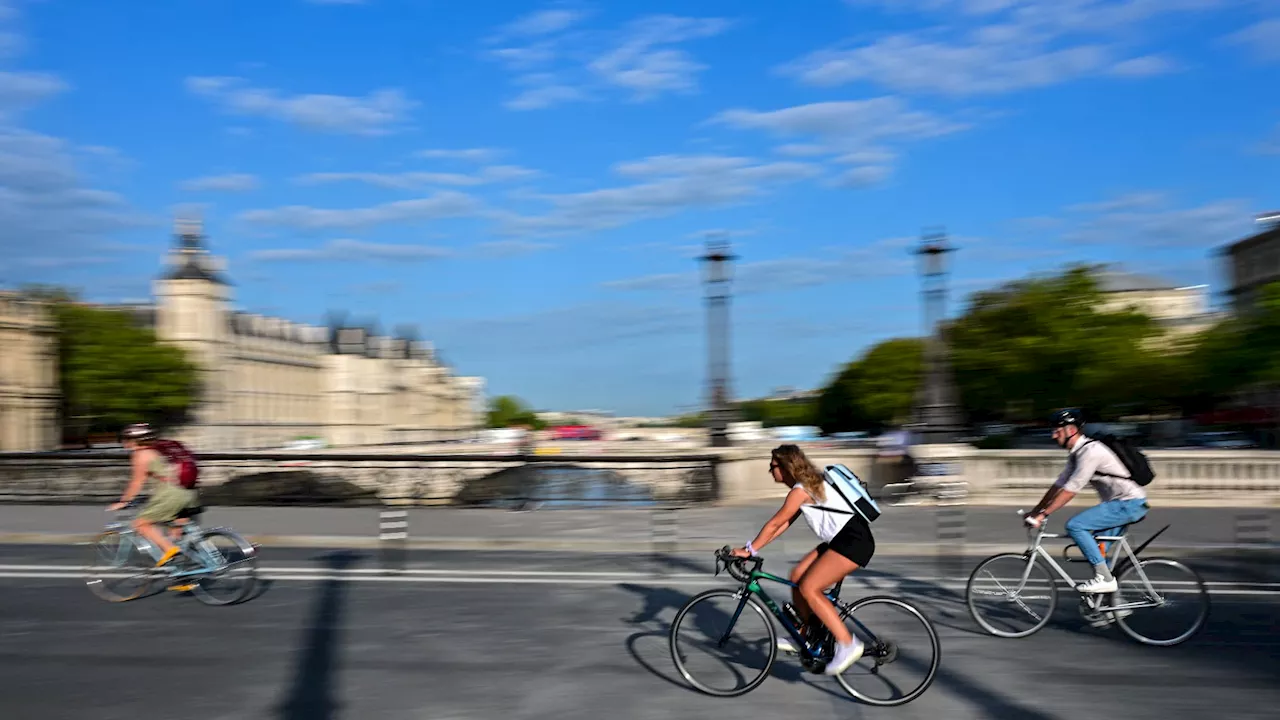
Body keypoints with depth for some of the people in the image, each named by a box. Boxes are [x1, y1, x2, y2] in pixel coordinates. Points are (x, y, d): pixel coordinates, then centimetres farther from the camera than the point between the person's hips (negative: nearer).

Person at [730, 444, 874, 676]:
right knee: (797, 576, 10)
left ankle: (847, 645, -12)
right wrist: (752, 548, 14)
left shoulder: (801, 490, -13)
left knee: (809, 589, -13)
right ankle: (802, 637, 19)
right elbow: (783, 524, 18)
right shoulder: (809, 485, 16)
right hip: (841, 538, 10)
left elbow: (774, 524, -12)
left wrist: (749, 550, -4)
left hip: (854, 540, -10)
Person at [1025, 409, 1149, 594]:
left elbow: (1070, 490, -24)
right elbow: (1059, 485, 14)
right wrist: (1035, 511, 9)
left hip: (1129, 504, -10)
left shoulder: (1090, 451, -20)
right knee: (1097, 549, 12)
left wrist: (1043, 514, -23)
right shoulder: (1076, 453, 11)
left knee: (1075, 525, -18)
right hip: (1121, 504, 10)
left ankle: (1105, 579, -13)